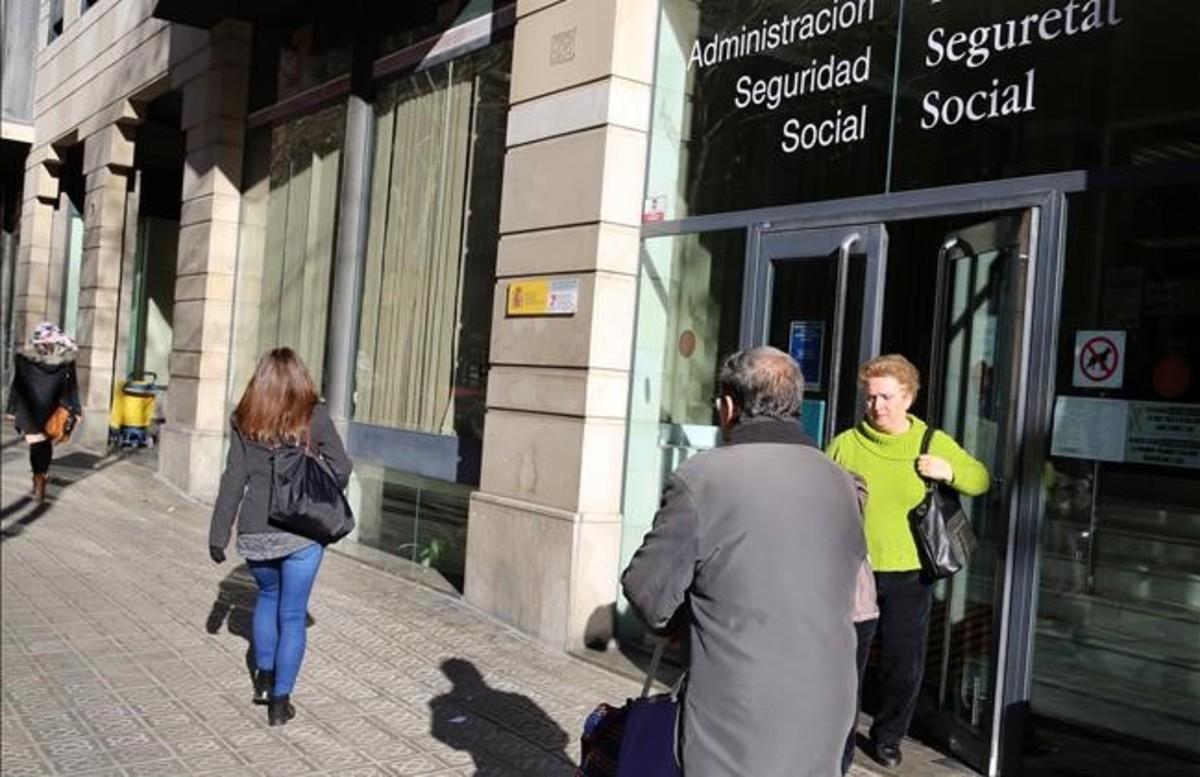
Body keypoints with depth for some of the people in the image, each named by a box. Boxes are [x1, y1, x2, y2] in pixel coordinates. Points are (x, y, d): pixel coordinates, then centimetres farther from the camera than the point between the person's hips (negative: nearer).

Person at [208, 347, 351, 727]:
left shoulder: (245, 420, 3)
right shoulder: (314, 415, -2)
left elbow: (233, 479, 1)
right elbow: (341, 470, -4)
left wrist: (219, 534, 5)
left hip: (255, 532, 2)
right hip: (303, 531, -2)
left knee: (267, 595, 27)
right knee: (292, 614, 7)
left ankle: (264, 679, 28)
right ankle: (280, 701, 10)